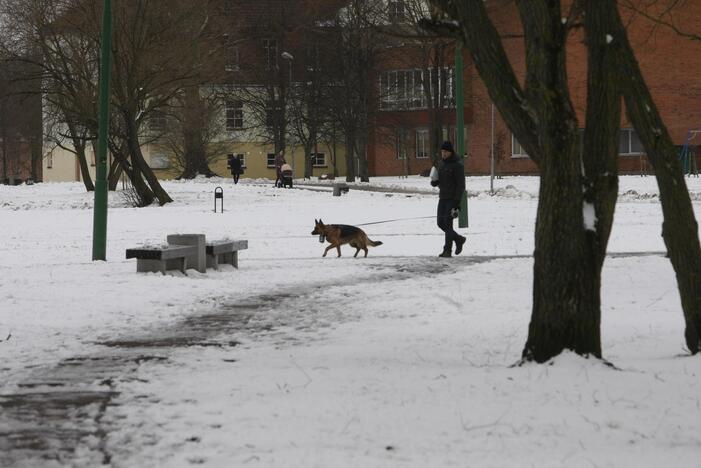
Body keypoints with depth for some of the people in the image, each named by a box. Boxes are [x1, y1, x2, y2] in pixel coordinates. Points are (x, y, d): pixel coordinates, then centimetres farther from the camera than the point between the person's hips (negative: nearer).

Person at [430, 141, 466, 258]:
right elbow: (436, 182, 18)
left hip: (452, 199, -8)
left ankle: (447, 250, 0)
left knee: (447, 223, -10)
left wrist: (457, 203, -21)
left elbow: (461, 185, -14)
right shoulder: (443, 164, 14)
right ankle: (458, 239, 21)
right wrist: (434, 181, -8)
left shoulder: (457, 165, -10)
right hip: (443, 198, 8)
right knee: (440, 222, 6)